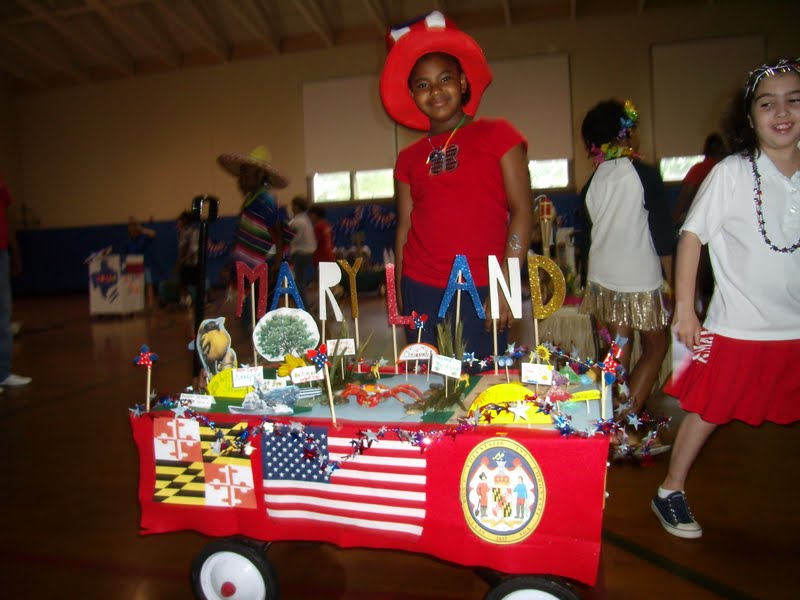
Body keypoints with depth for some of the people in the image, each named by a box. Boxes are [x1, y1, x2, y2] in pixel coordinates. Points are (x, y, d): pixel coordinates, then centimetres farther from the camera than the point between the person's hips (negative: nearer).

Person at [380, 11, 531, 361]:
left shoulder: (497, 135, 3)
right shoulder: (409, 158, 13)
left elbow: (521, 212, -3)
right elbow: (404, 228, 14)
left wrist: (506, 284, -11)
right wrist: (399, 294, 8)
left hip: (481, 292, -3)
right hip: (421, 291, 3)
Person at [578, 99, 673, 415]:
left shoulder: (592, 182, 3)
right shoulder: (644, 174, -12)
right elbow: (662, 235, -11)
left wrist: (590, 278, 22)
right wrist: (672, 280, -2)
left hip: (603, 279, 5)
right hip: (641, 280, -5)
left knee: (619, 348, 14)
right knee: (656, 346, 11)